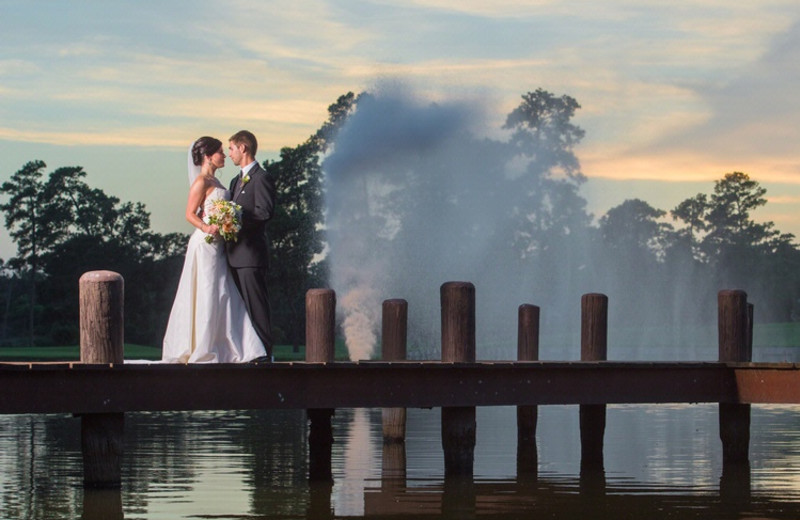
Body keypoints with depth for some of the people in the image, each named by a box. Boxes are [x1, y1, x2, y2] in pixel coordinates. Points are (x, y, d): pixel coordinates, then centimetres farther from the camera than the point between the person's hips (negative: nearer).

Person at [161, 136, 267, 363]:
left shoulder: (214, 181, 16)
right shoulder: (201, 182, -10)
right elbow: (190, 214, -14)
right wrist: (207, 228, -27)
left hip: (217, 245, 9)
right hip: (205, 245, -9)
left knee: (223, 296, 7)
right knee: (207, 295, -6)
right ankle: (200, 351, -1)